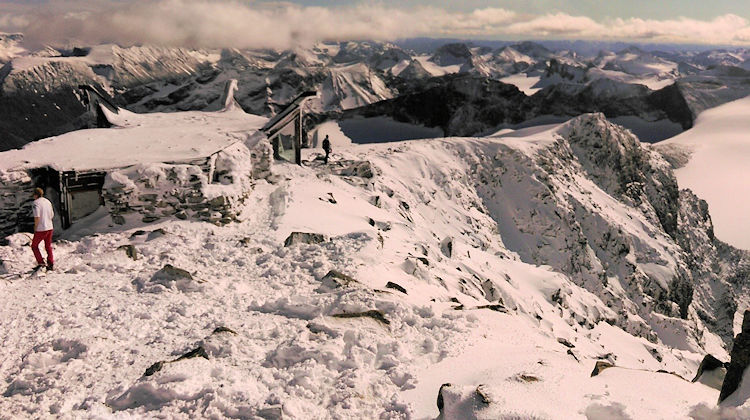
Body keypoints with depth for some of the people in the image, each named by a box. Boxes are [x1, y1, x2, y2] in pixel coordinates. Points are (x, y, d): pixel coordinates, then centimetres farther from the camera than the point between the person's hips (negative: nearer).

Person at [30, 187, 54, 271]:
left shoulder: (36, 203, -14)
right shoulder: (48, 201, 9)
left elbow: (37, 217, -21)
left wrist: (35, 227, -9)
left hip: (41, 229, -7)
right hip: (50, 227, 7)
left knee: (34, 246, 9)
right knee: (48, 247, 15)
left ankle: (40, 262, 1)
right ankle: (51, 265, 16)